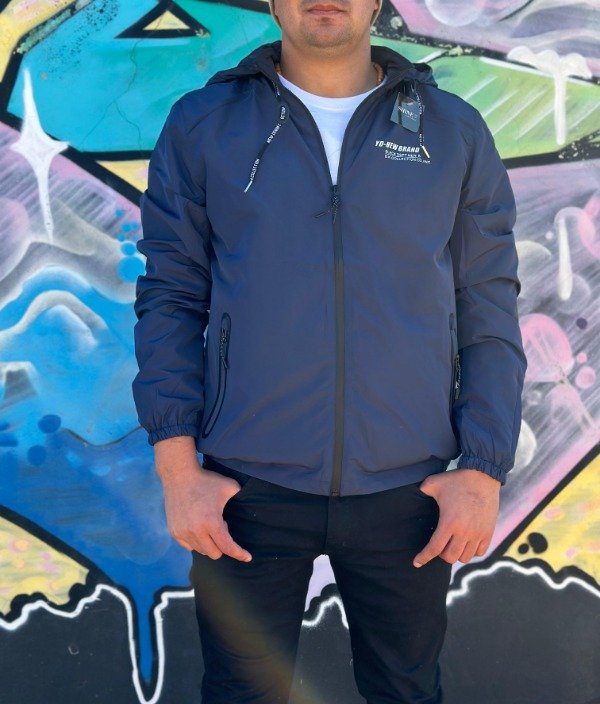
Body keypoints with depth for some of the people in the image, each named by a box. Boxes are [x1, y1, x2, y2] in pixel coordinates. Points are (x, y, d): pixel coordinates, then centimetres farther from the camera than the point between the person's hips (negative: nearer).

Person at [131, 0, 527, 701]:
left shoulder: (455, 131, 4)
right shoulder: (200, 125, 2)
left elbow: (489, 310, 4)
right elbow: (170, 297, 2)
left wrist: (483, 470, -3)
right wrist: (177, 465, -6)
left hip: (406, 487, 1)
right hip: (249, 486, 0)